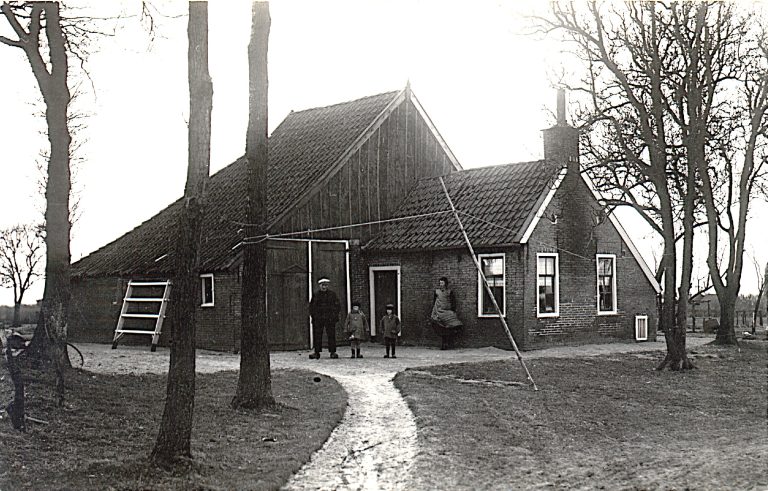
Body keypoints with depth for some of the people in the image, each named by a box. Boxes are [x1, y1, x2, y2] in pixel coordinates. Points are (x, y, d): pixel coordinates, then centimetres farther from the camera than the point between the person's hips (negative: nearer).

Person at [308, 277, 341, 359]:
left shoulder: (332, 294, 5)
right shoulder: (316, 295, 7)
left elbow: (337, 306, 9)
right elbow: (311, 306, 14)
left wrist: (335, 315, -1)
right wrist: (313, 315, 4)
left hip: (330, 319, -1)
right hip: (318, 319, 1)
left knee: (331, 335, -2)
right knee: (317, 335, 0)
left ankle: (333, 352, 3)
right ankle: (317, 352, 5)